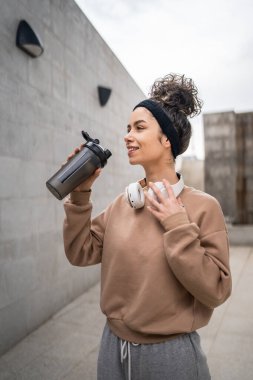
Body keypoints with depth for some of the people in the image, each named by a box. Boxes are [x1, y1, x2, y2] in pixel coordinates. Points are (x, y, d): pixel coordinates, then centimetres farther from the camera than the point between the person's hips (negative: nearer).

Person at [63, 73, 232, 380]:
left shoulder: (203, 206, -15)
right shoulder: (122, 203, -2)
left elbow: (215, 291, -17)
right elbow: (80, 254, -1)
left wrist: (177, 226, -23)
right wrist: (80, 194, -8)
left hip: (170, 353, -4)